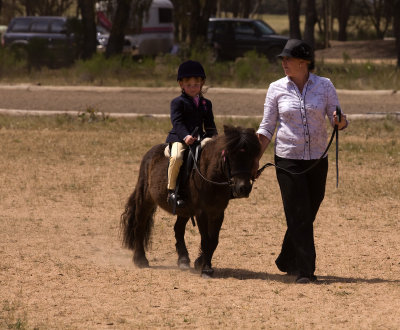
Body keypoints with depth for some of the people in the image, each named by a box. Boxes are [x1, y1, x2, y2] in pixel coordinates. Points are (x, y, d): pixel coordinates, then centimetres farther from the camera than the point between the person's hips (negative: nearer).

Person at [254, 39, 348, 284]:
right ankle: (304, 271, -4)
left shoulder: (324, 86, 0)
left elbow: (337, 120, 0)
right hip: (288, 160, -2)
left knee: (307, 215, 11)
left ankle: (287, 262, 30)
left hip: (318, 160, 2)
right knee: (299, 216, -7)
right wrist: (255, 157, -7)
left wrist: (340, 121, -24)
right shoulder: (277, 89, 0)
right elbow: (267, 128, 2)